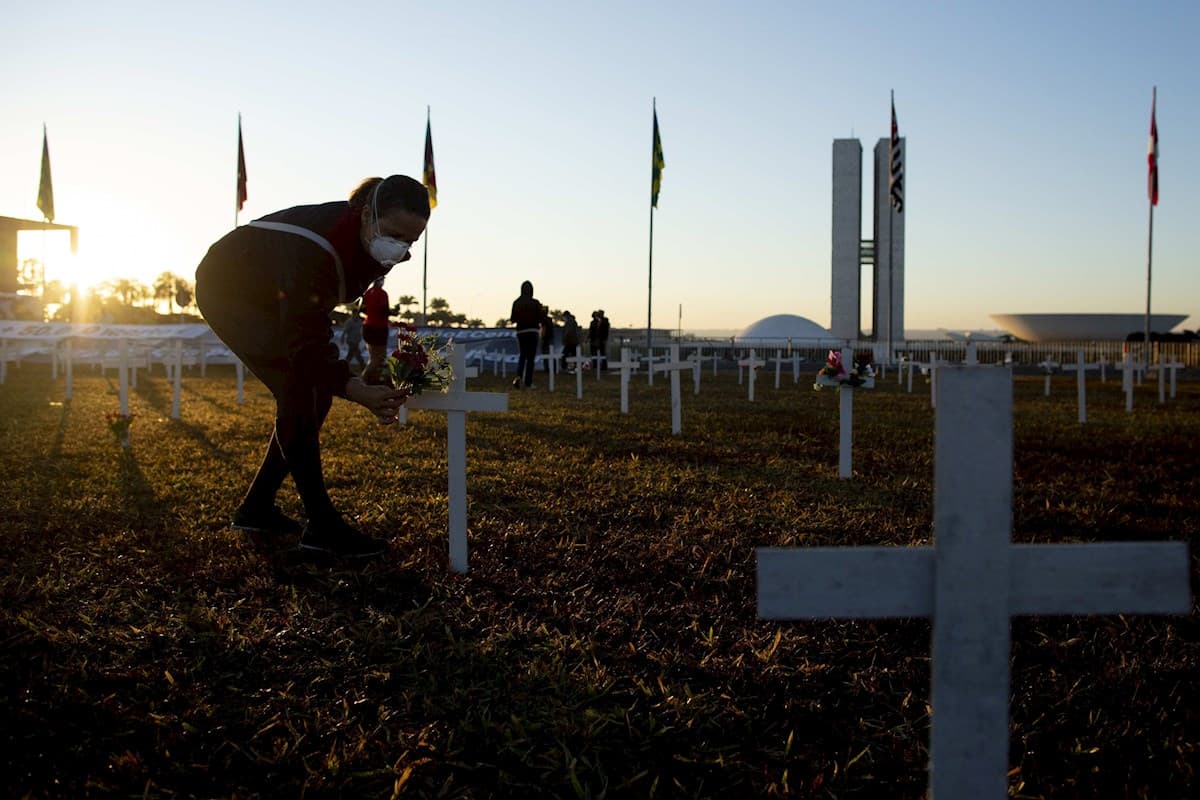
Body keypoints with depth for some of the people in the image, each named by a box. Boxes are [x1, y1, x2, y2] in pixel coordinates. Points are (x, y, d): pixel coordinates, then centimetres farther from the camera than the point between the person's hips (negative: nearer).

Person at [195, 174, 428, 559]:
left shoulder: (371, 241, -17)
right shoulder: (314, 249, -42)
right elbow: (303, 343, -43)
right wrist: (357, 390, -54)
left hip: (273, 298, 8)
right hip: (227, 288, -8)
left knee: (316, 393, 0)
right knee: (301, 391, -21)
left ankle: (256, 508, 12)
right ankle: (321, 526, -17)